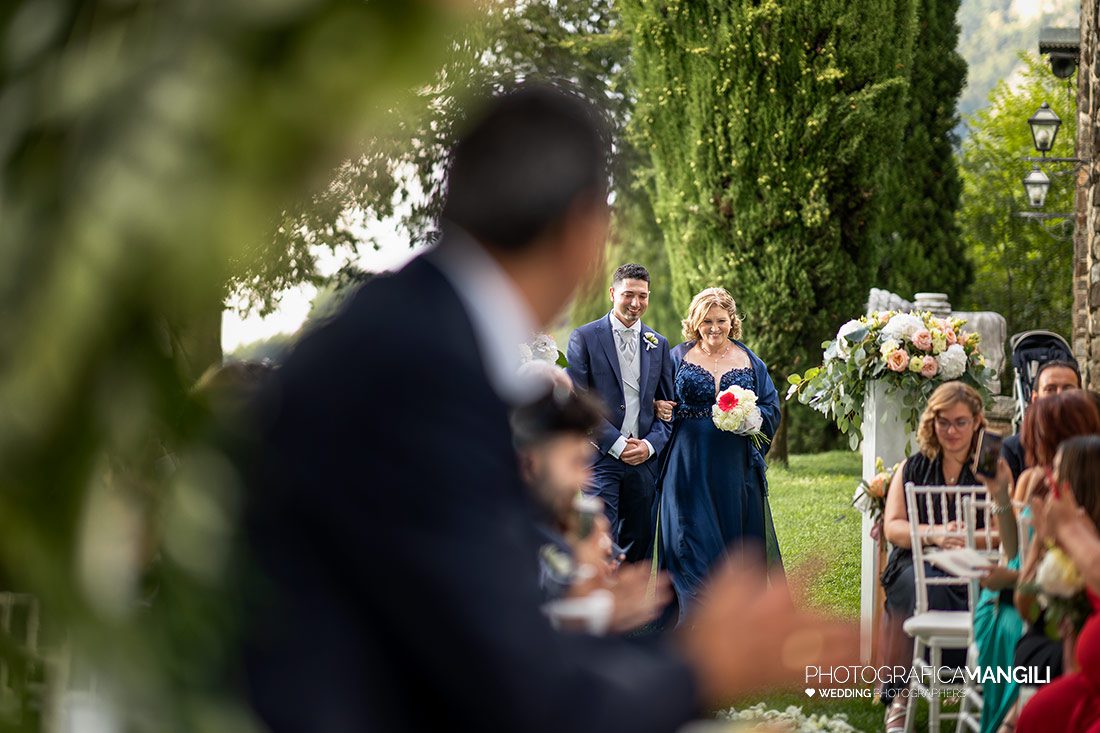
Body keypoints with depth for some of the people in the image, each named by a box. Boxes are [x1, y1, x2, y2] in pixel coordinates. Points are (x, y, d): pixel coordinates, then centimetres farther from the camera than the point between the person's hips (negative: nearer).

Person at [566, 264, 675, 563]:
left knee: (639, 546, 8)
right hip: (599, 457, -5)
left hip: (644, 459, 5)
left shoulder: (658, 344, 14)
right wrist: (616, 445, -13)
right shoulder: (584, 337, -1)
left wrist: (651, 444, -4)